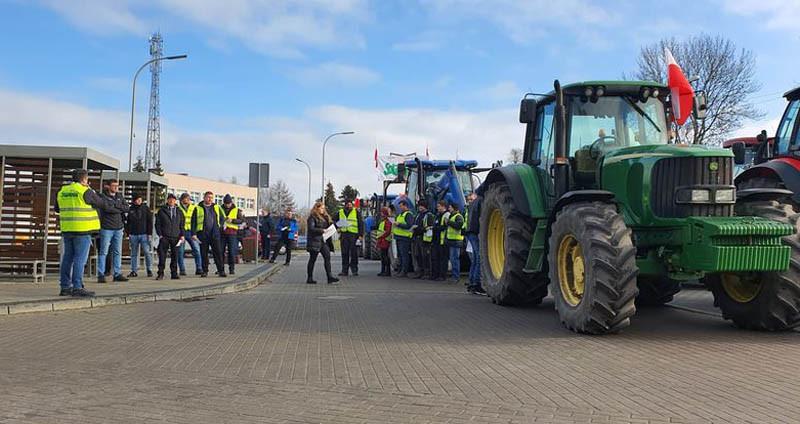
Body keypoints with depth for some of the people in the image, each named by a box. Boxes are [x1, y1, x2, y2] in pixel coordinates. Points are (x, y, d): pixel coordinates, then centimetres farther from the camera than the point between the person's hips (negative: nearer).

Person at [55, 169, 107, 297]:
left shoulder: (62, 191, 11)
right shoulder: (85, 191, -9)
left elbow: (57, 209, 22)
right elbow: (102, 204, 1)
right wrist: (92, 192, 15)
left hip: (67, 229, 7)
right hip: (82, 229, -7)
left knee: (67, 258, 11)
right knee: (80, 259, -5)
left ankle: (65, 287, 15)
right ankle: (77, 288, -7)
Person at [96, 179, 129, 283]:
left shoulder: (120, 196, 13)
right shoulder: (103, 196, -4)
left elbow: (127, 208, 3)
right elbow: (107, 208, -19)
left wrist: (116, 205, -11)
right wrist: (120, 210, -8)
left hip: (119, 228, 5)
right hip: (107, 228, -5)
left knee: (117, 252, 7)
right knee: (103, 252, -4)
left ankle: (117, 274, 12)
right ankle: (101, 275, 0)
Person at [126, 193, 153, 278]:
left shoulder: (146, 208, 3)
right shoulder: (131, 209, 8)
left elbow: (150, 221, 1)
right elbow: (128, 222, 14)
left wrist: (149, 233, -5)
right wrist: (128, 233, 5)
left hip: (144, 234, -3)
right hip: (133, 235, 3)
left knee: (146, 252, -8)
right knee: (134, 254, 7)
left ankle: (149, 270, -1)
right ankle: (134, 271, 12)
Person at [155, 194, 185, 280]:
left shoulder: (179, 211, 13)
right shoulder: (162, 211, 7)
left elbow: (182, 224, 14)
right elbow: (157, 224, 6)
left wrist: (182, 235, 3)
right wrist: (160, 235, -4)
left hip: (176, 237, 2)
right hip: (164, 237, -2)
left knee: (175, 256, 2)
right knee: (162, 255, -8)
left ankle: (174, 274, 8)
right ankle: (160, 273, -3)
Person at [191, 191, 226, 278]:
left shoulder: (217, 207, 13)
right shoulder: (198, 208, 6)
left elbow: (222, 218, 21)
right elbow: (193, 222, 3)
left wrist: (219, 227, 6)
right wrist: (193, 233, -4)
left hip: (215, 234, 1)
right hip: (203, 234, -1)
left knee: (218, 252, -5)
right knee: (204, 254, 3)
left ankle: (221, 270, -4)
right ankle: (205, 271, 11)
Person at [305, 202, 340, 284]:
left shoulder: (325, 217, 18)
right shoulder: (312, 217, -7)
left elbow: (328, 226, 21)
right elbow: (311, 229, -17)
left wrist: (331, 224, 1)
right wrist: (321, 230, -24)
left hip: (323, 241, 7)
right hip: (314, 241, -7)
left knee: (327, 257, -5)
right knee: (312, 259, 1)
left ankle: (329, 277, -9)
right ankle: (309, 278, 9)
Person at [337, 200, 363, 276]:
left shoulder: (356, 212, 4)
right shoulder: (340, 212, 12)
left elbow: (361, 223, 2)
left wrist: (361, 235, -5)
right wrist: (338, 228, 5)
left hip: (354, 235, -2)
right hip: (344, 235, 3)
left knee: (354, 253, -1)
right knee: (344, 253, 3)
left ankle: (354, 269, 9)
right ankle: (344, 270, 8)